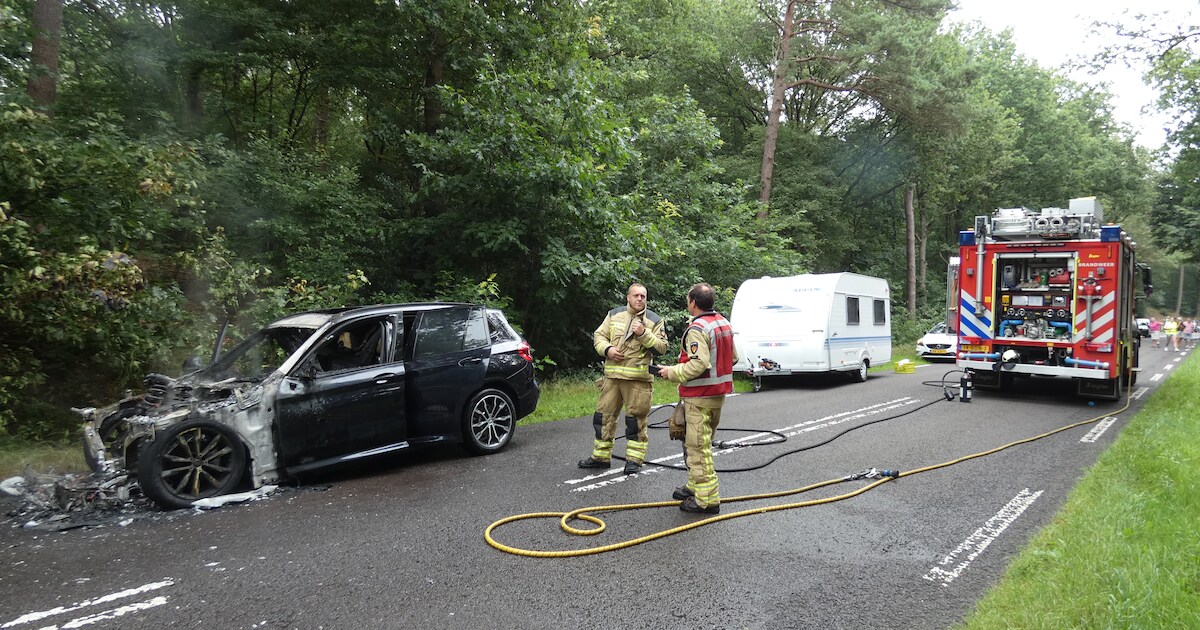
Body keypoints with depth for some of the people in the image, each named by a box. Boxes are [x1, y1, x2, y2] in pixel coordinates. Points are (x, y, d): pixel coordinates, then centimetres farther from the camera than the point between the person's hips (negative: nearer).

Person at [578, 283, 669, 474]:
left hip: (638, 379, -3)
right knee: (604, 415, 9)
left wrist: (644, 333, -15)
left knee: (636, 418, -1)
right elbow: (598, 335, 13)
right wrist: (607, 349, -6)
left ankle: (634, 459, 11)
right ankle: (601, 456, 22)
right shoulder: (614, 315, 13)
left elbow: (662, 347, -3)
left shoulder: (655, 320, 5)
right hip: (612, 375, 3)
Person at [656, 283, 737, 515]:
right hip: (719, 393, 10)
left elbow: (698, 365, -28)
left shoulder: (697, 329, -19)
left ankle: (707, 499, -2)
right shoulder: (724, 323, 10)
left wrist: (672, 372, -16)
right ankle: (695, 486, 33)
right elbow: (733, 358, 16)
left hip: (699, 397, -10)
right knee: (703, 443, 21)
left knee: (698, 447, -5)